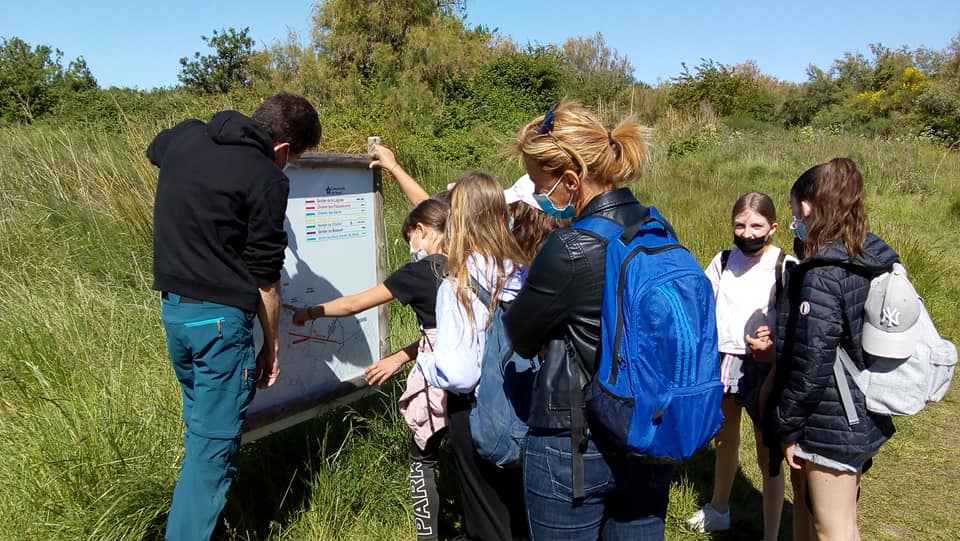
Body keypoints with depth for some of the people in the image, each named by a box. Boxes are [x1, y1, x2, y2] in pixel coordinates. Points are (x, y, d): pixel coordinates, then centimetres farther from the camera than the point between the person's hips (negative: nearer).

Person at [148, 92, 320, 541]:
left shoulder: (184, 136, 5)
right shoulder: (266, 179, -14)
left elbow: (154, 149, 33)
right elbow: (265, 277, -11)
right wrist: (271, 345, 0)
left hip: (173, 308, 8)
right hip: (219, 317, -8)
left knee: (199, 425, 25)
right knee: (214, 444, 1)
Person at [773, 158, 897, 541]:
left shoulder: (823, 273, -22)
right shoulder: (871, 261, 5)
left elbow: (813, 360, -24)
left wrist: (789, 424, -13)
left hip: (831, 423, -9)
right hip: (860, 414, 9)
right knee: (807, 505, 25)